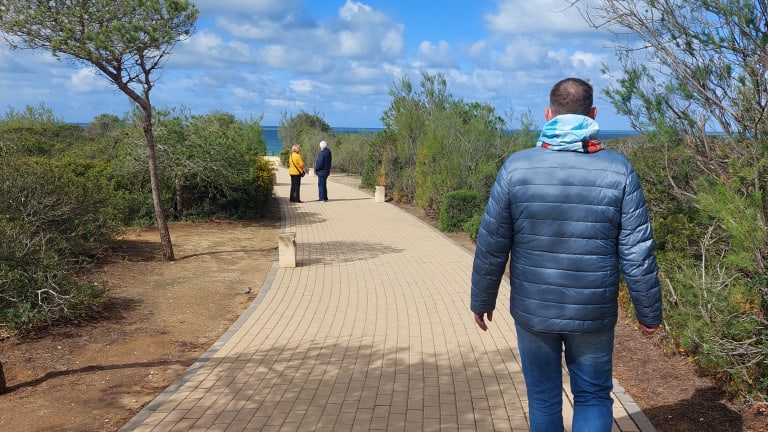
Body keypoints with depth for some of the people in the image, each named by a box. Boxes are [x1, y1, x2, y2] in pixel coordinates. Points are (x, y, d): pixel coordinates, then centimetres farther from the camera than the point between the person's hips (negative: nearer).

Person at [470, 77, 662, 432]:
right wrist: (648, 312, 7)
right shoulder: (618, 170, -8)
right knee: (593, 397, 17)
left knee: (542, 399, 18)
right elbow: (637, 254, -6)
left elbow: (491, 246, -6)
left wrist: (482, 300, 8)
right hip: (594, 313, 0)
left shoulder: (517, 166, -9)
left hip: (532, 310, 0)